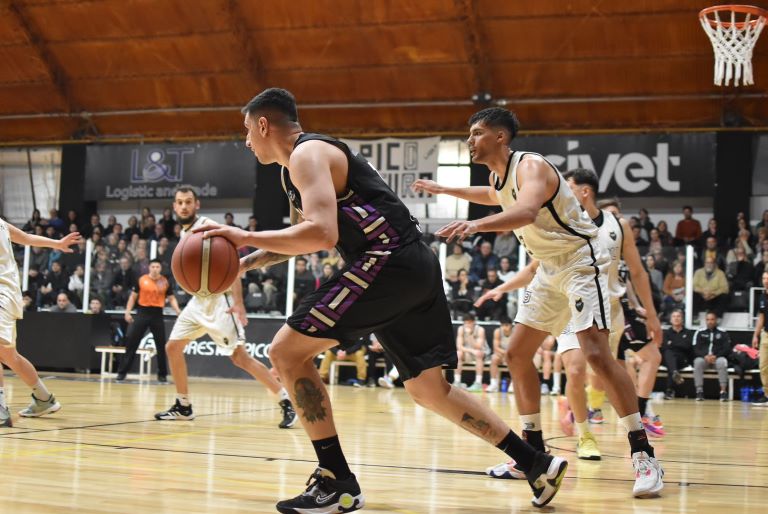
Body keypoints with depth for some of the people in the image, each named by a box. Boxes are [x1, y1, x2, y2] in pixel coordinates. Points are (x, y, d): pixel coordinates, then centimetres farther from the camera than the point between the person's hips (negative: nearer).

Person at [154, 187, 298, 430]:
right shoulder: (184, 233, 12)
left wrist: (238, 302, -30)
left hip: (219, 299, -9)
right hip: (199, 300, 9)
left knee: (239, 356, -15)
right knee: (173, 347, 8)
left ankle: (287, 402, -12)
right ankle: (183, 406, 19)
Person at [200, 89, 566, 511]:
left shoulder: (306, 154, -8)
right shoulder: (297, 167, 24)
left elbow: (322, 235, -23)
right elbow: (305, 234, 37)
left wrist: (248, 237, -15)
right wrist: (250, 261, 27)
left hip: (389, 262, -10)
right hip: (413, 266, 10)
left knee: (286, 351, -7)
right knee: (429, 389, 17)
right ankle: (537, 464, 20)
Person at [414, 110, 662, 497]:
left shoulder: (530, 166, -21)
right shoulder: (497, 178, 7)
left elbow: (526, 212, -44)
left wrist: (476, 225, -58)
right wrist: (445, 190, 34)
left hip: (580, 261, -10)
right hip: (549, 268, 10)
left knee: (596, 353, -23)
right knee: (517, 354, 7)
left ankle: (643, 454, -18)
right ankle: (534, 450, 16)